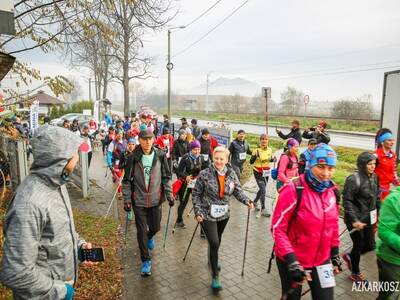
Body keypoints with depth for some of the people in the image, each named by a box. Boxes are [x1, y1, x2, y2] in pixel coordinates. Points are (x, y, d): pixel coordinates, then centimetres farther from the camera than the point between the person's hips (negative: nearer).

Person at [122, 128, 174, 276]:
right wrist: (127, 200, -4)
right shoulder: (133, 158, -9)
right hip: (139, 200, -1)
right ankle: (146, 260, 21)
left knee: (155, 227, 15)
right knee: (141, 231, 4)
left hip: (155, 199, 2)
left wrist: (169, 195, -3)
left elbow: (166, 177, 2)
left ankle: (149, 237, 52)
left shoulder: (160, 156, -5)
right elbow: (127, 180, -2)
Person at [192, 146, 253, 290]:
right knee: (214, 243, -11)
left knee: (217, 241, 22)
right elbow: (196, 194, -7)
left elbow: (238, 190, 0)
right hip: (207, 215, -4)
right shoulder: (204, 174, -14)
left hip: (223, 214, 4)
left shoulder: (231, 174, -4)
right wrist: (198, 212, -12)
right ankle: (215, 275, 7)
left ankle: (212, 260, 52)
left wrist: (247, 201, -18)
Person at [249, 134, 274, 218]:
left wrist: (272, 159, -6)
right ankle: (263, 209, 3)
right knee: (263, 190, -9)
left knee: (262, 189, 17)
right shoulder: (256, 150, -15)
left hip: (266, 172, 6)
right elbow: (251, 162, -12)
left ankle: (255, 202, 41)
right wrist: (255, 156, -29)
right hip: (258, 172, -6)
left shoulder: (269, 150, 0)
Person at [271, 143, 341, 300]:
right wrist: (292, 262, -23)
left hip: (321, 260, 5)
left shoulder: (332, 191, -2)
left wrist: (335, 254, 14)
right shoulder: (293, 190, -22)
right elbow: (277, 228, -20)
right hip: (292, 260, -4)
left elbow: (333, 225, 10)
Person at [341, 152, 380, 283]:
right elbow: (347, 201, -20)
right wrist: (354, 220, -24)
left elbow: (376, 197, 13)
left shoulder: (374, 177, 2)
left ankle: (349, 256, 40)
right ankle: (355, 274, 32)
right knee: (359, 246, 8)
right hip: (356, 219, -7)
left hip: (368, 218, 7)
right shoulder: (354, 179, -21)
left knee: (370, 245, 13)